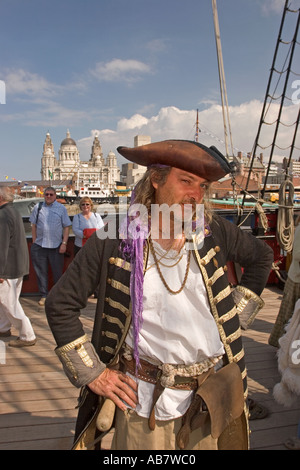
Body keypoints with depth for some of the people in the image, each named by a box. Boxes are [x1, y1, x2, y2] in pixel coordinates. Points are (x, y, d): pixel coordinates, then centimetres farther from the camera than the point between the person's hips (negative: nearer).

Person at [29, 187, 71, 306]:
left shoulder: (61, 208, 3)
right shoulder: (38, 207, 9)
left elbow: (66, 227, 1)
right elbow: (34, 225, 12)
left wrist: (64, 243, -7)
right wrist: (34, 242, 5)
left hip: (56, 246, -2)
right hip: (39, 245, 2)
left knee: (57, 272, 5)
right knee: (41, 272, 8)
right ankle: (43, 295, 21)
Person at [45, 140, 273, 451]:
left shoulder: (214, 233, -4)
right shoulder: (113, 243, -12)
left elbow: (261, 256, 15)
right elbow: (60, 305, -5)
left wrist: (236, 316, 8)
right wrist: (92, 373, -5)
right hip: (143, 401, -2)